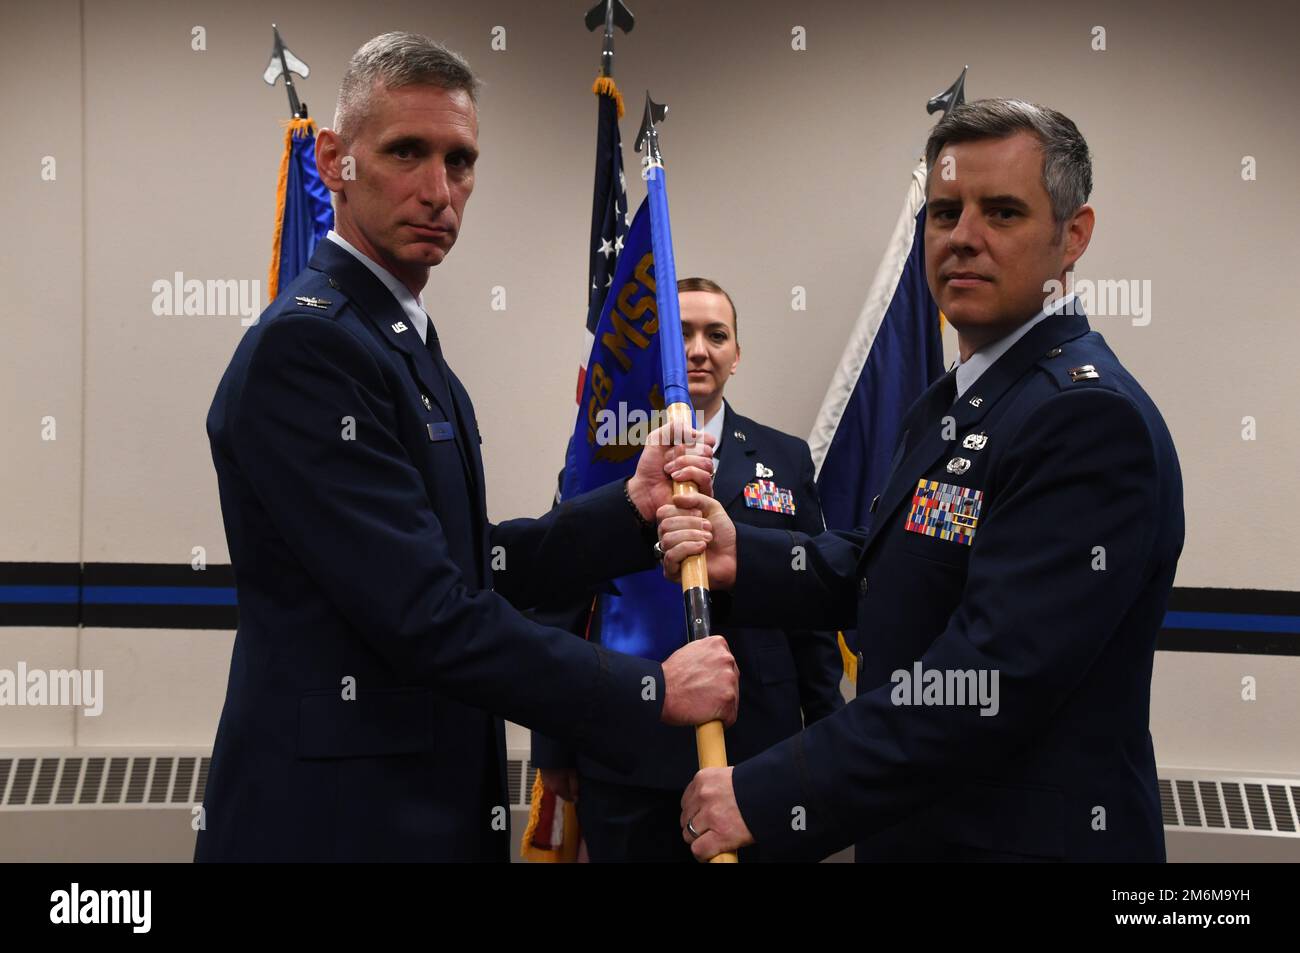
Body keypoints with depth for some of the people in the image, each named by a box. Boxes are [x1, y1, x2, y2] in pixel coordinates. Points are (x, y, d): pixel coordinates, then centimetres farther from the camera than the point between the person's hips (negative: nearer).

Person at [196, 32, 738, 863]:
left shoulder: (407, 342, 11)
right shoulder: (304, 342, -19)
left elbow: (469, 562, 10)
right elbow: (427, 615, -24)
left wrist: (632, 508, -2)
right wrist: (652, 692, -17)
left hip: (434, 802, 9)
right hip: (336, 821, -9)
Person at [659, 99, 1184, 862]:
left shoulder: (1091, 415, -22)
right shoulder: (955, 401, 10)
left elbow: (995, 678, -29)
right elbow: (888, 573, 15)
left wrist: (766, 799, -26)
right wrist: (744, 559, -4)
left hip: (1031, 836, -9)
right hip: (919, 827, 9)